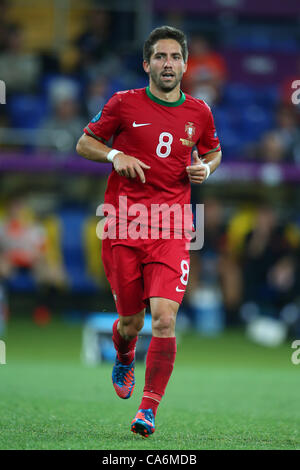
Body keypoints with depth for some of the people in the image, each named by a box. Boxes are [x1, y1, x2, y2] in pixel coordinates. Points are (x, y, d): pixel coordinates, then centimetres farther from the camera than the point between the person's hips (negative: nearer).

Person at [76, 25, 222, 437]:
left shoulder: (199, 113, 8)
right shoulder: (124, 104, 2)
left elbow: (214, 153, 26)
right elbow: (84, 144, 11)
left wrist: (205, 168, 3)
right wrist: (115, 155, -9)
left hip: (171, 228, 0)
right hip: (123, 226, 0)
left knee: (165, 317, -16)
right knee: (130, 321, 8)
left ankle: (149, 407, -7)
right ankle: (124, 361, 45)